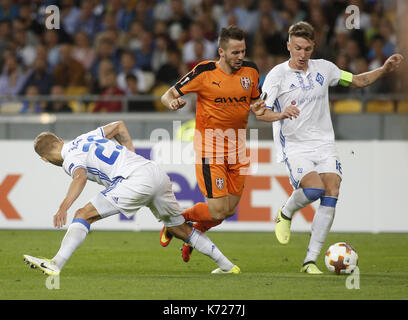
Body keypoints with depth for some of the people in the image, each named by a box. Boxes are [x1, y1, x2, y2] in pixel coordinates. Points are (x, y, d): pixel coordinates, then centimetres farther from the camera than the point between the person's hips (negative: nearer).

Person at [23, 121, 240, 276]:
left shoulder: (70, 159, 0)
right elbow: (119, 126, 35)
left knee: (84, 215, -8)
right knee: (180, 229, 25)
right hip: (158, 173, 9)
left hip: (136, 180, -9)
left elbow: (80, 177, -23)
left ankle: (55, 264, -20)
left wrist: (63, 207, -34)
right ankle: (226, 266, 31)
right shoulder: (85, 138, 26)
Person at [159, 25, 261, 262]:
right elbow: (168, 95, -5)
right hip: (210, 147, -5)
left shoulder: (251, 71, 1)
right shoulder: (205, 72, -12)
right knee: (218, 210, -13)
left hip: (237, 149, 5)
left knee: (229, 210, 7)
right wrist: (173, 102, -29)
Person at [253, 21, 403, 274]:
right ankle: (285, 215, 8)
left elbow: (356, 81, 20)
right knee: (314, 189, -27)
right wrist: (281, 114, -35)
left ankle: (311, 260, -8)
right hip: (294, 146, -4)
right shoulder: (277, 75, -5)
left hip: (324, 144, 4)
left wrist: (384, 70, 5)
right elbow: (260, 112, -13)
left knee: (331, 195, -12)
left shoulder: (324, 68, 8)